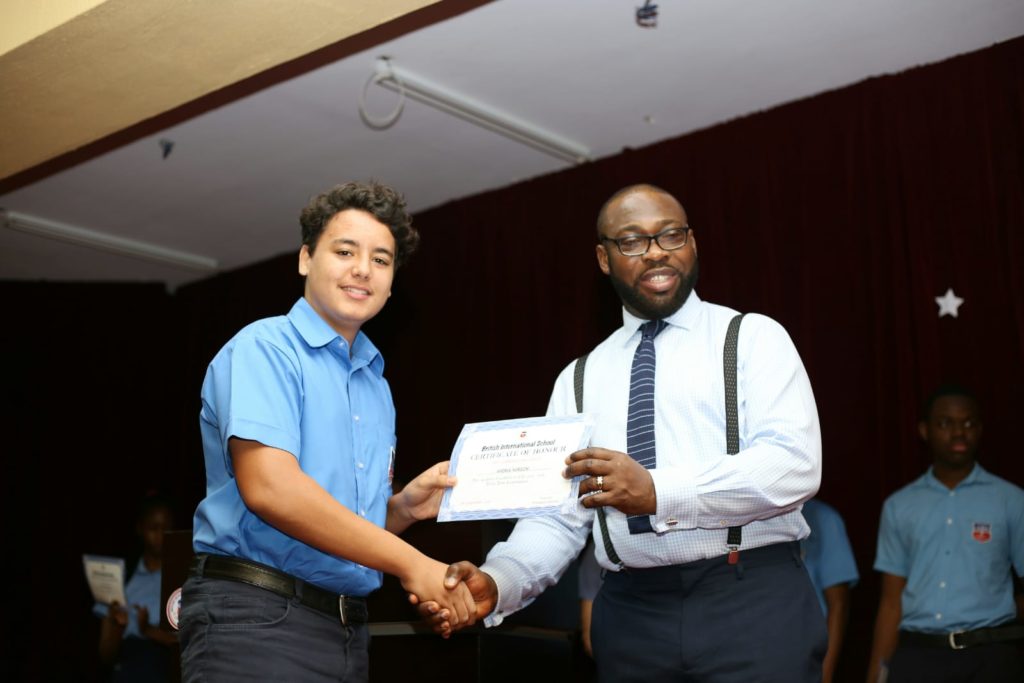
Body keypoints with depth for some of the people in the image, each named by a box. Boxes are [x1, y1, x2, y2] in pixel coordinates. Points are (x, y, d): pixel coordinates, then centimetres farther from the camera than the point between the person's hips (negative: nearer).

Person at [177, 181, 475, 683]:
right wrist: (411, 563, -19)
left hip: (346, 625, 8)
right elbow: (269, 488, -23)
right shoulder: (265, 347, -8)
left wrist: (404, 508, -1)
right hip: (256, 617, -7)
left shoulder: (377, 385, 15)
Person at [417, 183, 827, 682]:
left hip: (752, 603, -3)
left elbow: (793, 463, -12)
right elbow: (557, 517, 6)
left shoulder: (754, 338, 3)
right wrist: (497, 582, -14)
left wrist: (657, 491, -24)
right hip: (630, 617, 3)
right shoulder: (579, 379, 13)